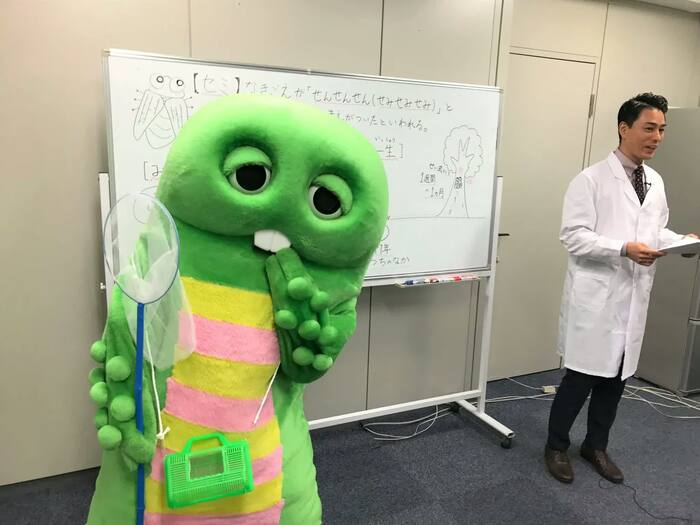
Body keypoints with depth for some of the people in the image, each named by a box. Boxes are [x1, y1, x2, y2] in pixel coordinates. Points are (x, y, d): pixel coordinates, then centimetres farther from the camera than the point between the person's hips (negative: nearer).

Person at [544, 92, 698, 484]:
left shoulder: (656, 182, 12)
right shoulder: (592, 179, -10)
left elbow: (657, 231, 18)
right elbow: (574, 236, -16)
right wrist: (624, 249, -25)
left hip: (634, 298, 7)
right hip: (596, 297, -7)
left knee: (616, 378, 15)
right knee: (581, 377, 2)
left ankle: (596, 446, 34)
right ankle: (557, 447, 22)